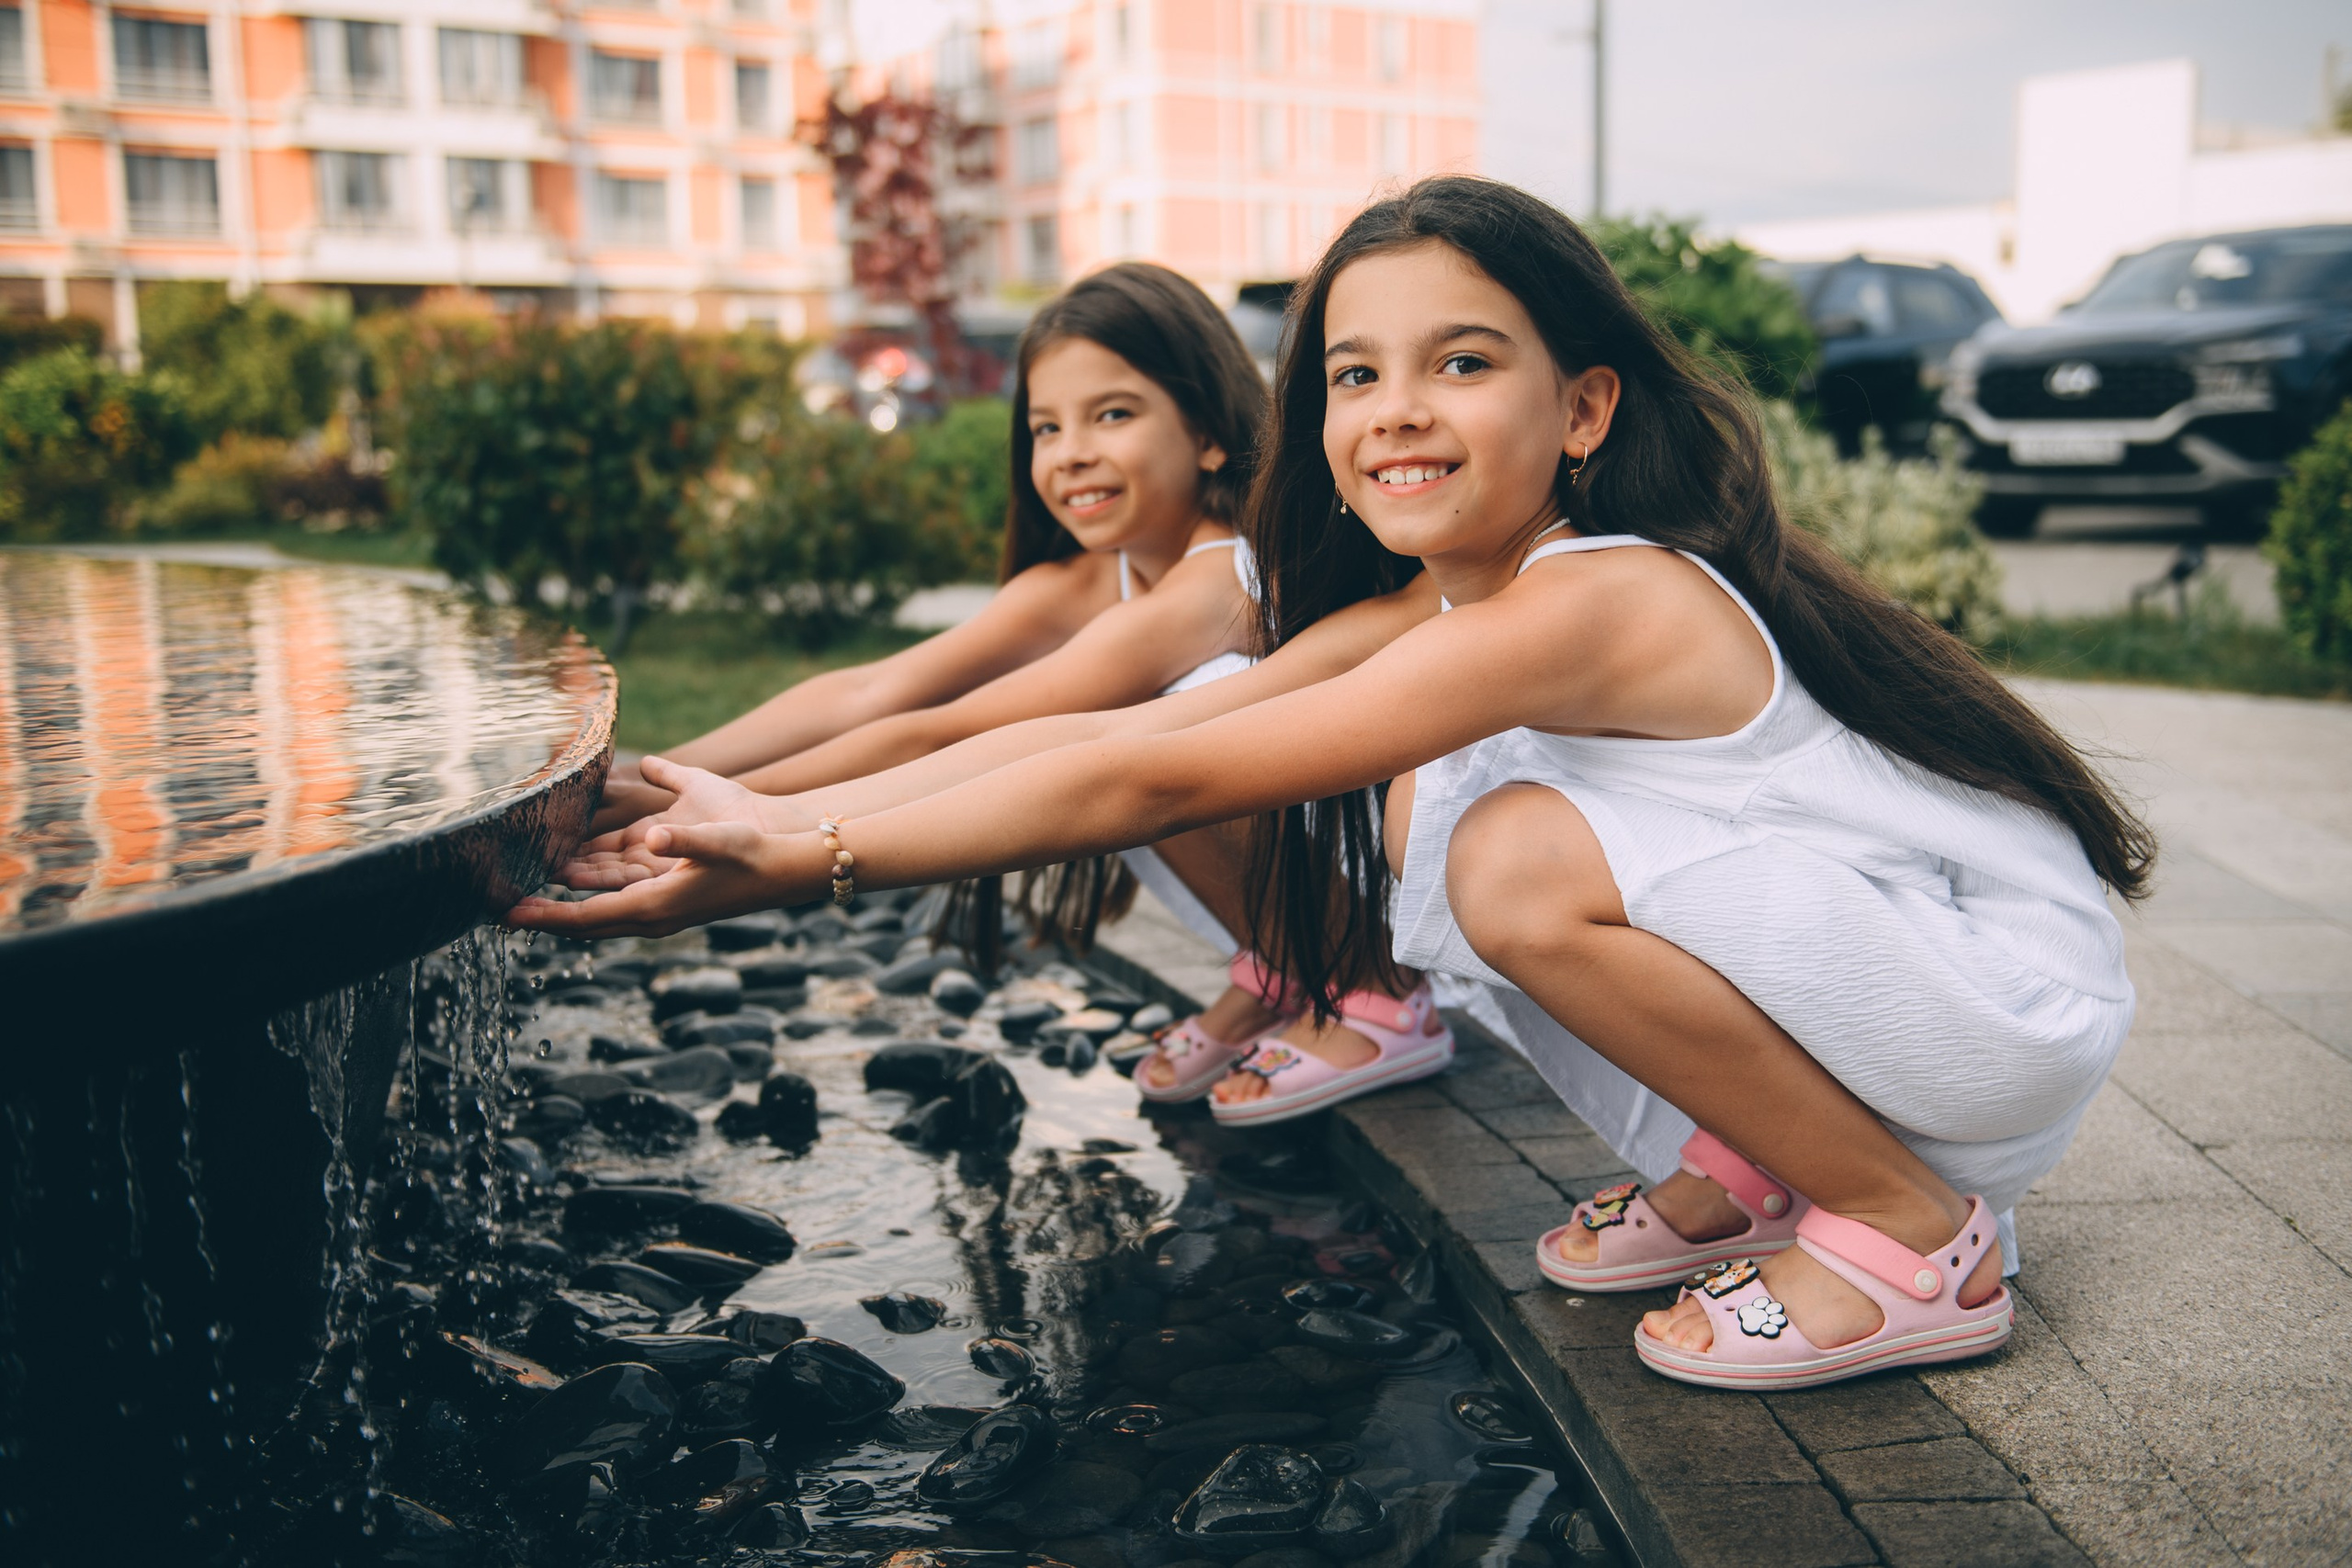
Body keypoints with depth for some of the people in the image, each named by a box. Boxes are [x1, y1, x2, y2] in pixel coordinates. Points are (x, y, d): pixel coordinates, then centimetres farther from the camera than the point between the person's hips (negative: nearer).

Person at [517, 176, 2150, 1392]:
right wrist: (772, 813, -11)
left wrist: (804, 865, -28)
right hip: (1845, 971, 8)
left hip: (2012, 1003, -8)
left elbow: (1150, 786, -32)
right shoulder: (1447, 611, 0)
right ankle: (1758, 1168, 9)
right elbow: (1119, 731, -7)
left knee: (1527, 862, -28)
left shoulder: (1587, 606, -27)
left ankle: (1913, 1233, -9)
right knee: (1429, 796, -2)